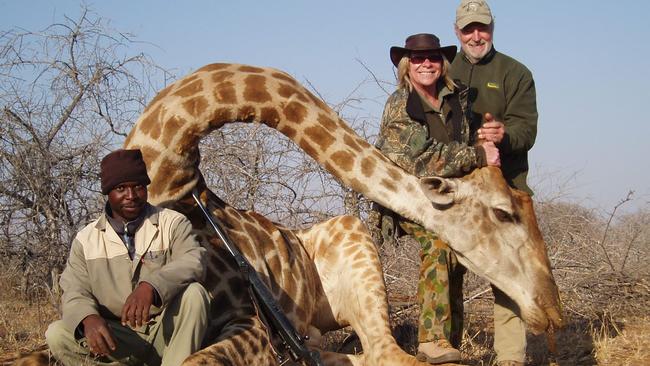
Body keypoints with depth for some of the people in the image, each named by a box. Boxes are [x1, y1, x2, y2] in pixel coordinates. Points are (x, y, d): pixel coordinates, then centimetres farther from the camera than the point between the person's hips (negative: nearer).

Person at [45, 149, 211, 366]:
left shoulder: (172, 223, 1)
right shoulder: (86, 239, 8)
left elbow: (193, 261, -17)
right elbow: (75, 292, 1)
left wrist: (151, 286, -38)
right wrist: (88, 318, -25)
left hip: (167, 332, -2)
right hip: (117, 337, 2)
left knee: (193, 293, -30)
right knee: (57, 334, -22)